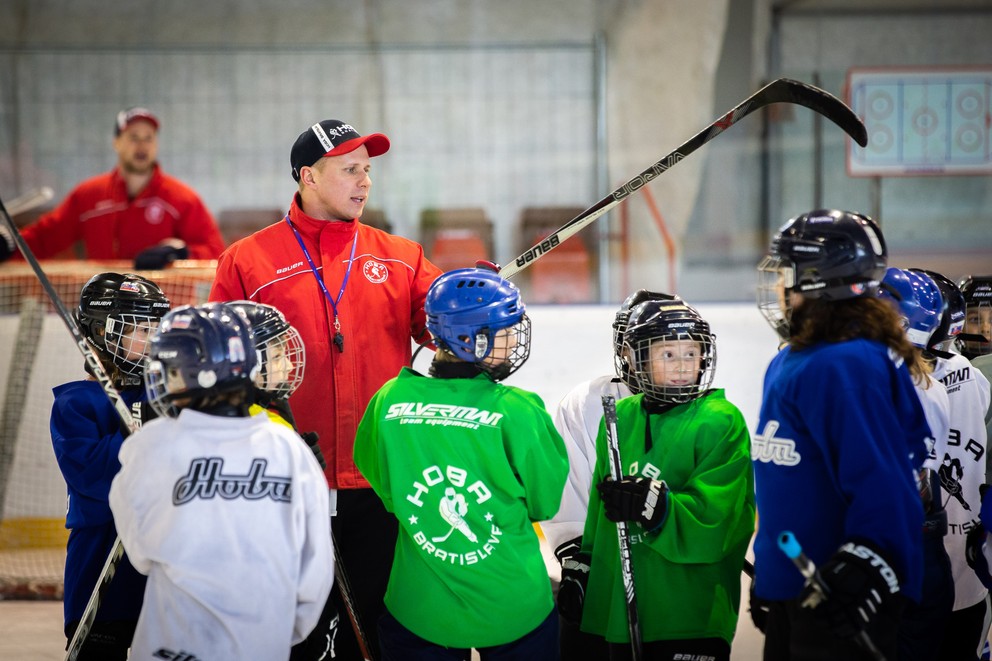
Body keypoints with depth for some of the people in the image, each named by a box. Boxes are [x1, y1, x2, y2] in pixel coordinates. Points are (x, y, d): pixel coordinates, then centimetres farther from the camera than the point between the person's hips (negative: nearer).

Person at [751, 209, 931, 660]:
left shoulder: (849, 366, -18)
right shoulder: (787, 364, 15)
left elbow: (882, 482, -24)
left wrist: (864, 567, -27)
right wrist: (767, 572, 26)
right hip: (789, 586, 10)